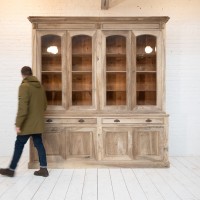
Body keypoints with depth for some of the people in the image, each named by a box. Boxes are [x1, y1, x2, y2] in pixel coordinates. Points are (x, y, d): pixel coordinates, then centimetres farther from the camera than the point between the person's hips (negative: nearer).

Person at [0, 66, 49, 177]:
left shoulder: (24, 86, -13)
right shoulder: (40, 86, 9)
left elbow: (22, 108, -20)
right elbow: (44, 105, 15)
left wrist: (18, 124, -17)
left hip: (27, 124, -6)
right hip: (38, 123, 7)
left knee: (19, 145, 6)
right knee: (39, 144, 10)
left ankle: (11, 170, 18)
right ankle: (43, 169, 13)